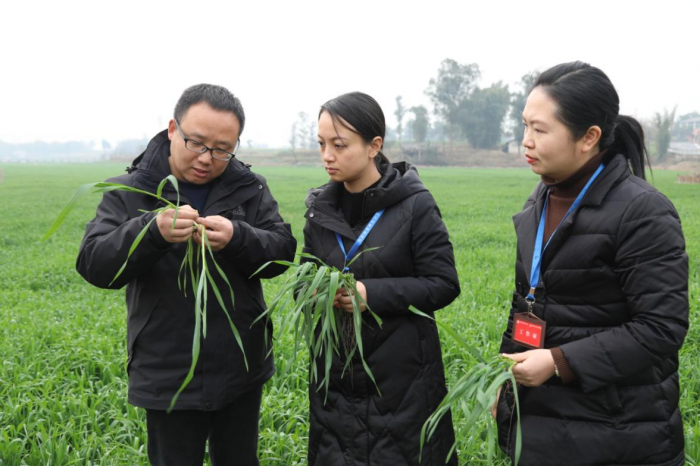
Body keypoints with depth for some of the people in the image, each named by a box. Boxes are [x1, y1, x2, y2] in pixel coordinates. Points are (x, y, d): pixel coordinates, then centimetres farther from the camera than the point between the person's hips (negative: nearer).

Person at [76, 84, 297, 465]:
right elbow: (94, 266, -16)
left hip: (241, 372, 2)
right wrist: (153, 231, -34)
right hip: (168, 378, -2)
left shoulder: (249, 188, 0)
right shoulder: (130, 191, -6)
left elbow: (282, 252, -8)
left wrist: (236, 238, -29)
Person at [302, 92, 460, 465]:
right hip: (336, 376, 4)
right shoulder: (321, 208, 3)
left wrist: (372, 293, -21)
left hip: (403, 377, -4)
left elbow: (444, 285, -11)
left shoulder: (415, 204, -11)